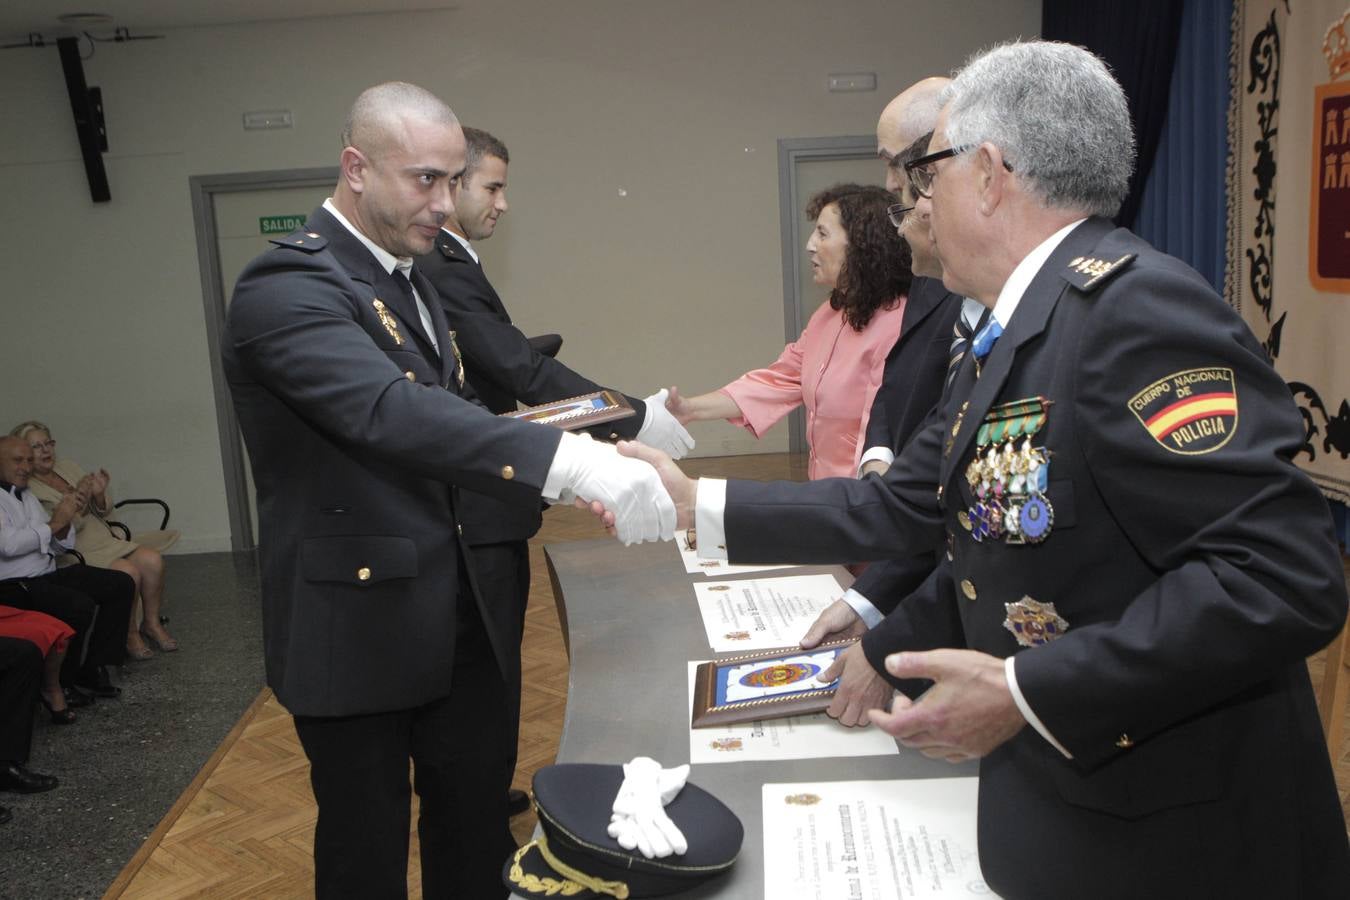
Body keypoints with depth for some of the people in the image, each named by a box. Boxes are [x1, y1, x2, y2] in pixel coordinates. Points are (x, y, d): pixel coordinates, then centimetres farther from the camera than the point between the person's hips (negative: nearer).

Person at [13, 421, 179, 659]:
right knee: (128, 572, -29)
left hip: (107, 542, 7)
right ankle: (130, 634, -8)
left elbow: (104, 512, 17)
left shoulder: (68, 467, 14)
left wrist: (99, 495, -5)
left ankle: (151, 623, 1)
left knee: (152, 559, -18)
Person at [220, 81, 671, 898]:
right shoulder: (289, 286, -20)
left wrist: (577, 464, 0)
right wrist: (572, 463, -48)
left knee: (479, 819, 19)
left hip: (451, 609, 8)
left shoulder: (407, 274, 10)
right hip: (356, 624, -8)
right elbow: (390, 411, -37)